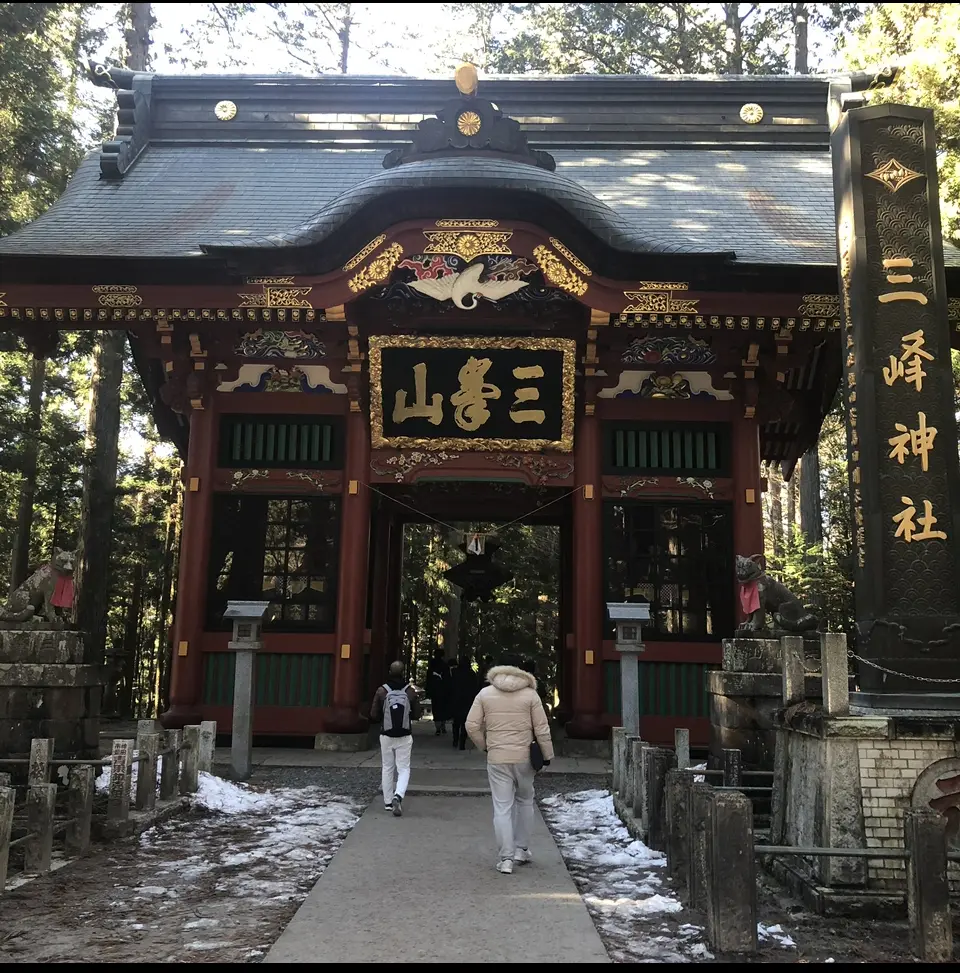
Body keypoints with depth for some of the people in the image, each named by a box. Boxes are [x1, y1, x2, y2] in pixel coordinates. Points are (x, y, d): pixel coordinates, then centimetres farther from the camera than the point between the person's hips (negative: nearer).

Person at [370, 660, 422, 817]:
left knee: (387, 768, 13)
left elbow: (374, 715, -4)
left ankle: (388, 802, 18)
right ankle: (398, 796, -17)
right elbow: (416, 715, 0)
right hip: (405, 736, -1)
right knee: (404, 768, 5)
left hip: (386, 736, 1)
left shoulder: (381, 691, -8)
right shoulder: (411, 691, -7)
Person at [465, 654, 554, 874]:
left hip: (497, 759, 0)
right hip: (524, 757, 0)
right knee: (524, 801, 20)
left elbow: (472, 725, -1)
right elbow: (541, 728, -3)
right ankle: (521, 849, 26)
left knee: (502, 807, 2)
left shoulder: (485, 694, 2)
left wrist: (484, 746, 14)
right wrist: (547, 755, 6)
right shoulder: (530, 694, -2)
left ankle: (505, 858, 0)